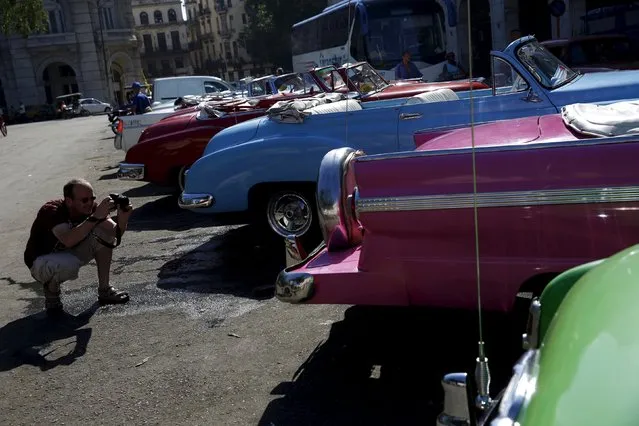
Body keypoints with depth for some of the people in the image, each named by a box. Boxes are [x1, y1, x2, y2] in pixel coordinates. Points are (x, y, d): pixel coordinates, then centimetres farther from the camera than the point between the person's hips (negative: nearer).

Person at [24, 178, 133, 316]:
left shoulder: (89, 208, -14)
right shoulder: (51, 211, -29)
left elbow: (116, 233, -22)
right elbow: (68, 240, -46)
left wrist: (122, 219, -43)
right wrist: (96, 217, -48)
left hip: (69, 254, 6)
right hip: (41, 261, -6)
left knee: (104, 233, -16)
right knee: (69, 264, -40)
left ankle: (104, 290, -5)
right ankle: (51, 290, -3)